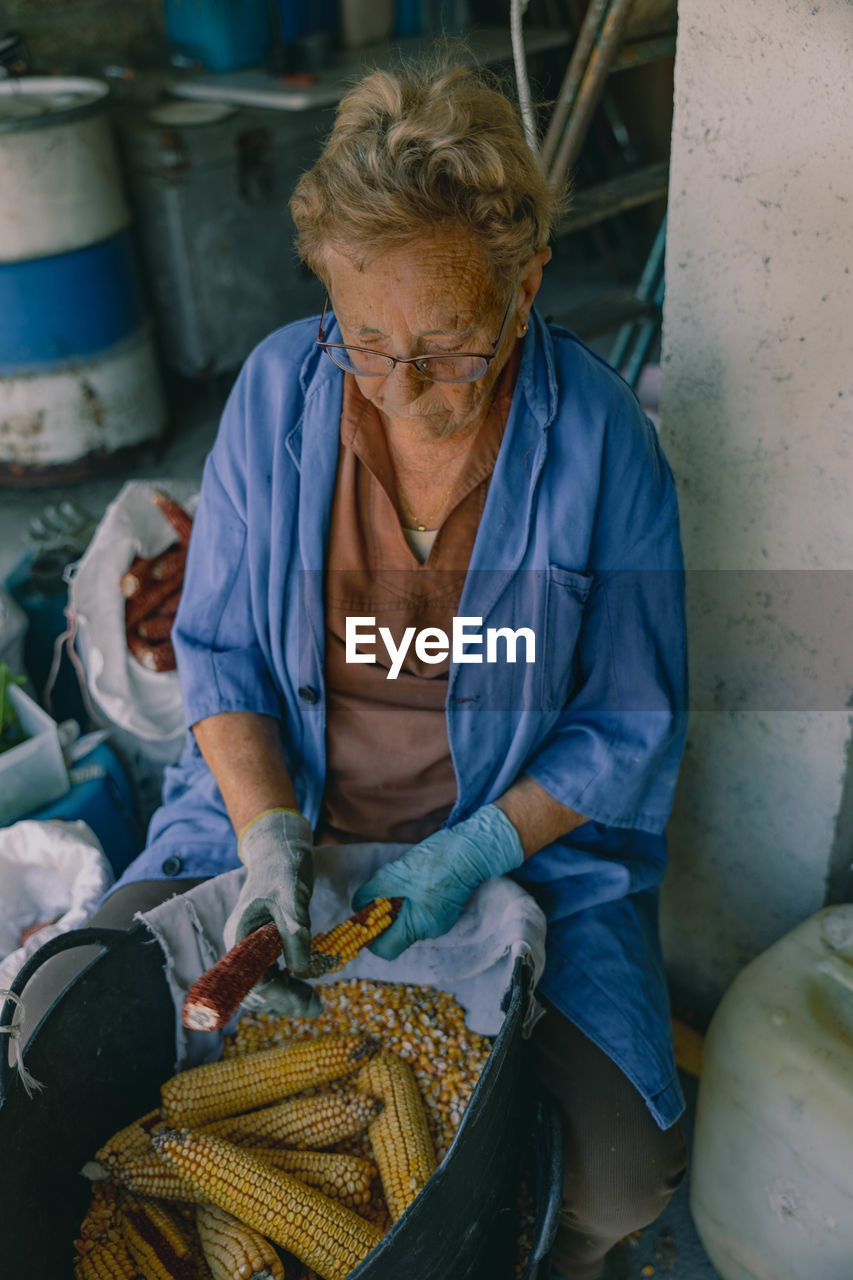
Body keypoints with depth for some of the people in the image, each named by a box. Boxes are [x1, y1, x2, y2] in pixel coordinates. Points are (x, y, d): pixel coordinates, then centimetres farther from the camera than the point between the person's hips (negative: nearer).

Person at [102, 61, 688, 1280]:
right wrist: (267, 835, -17)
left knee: (617, 1179, -14)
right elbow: (216, 647, -3)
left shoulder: (601, 440, -16)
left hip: (530, 832, -2)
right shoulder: (277, 389, -10)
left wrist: (477, 852, -21)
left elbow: (633, 727, -8)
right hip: (280, 806, 3)